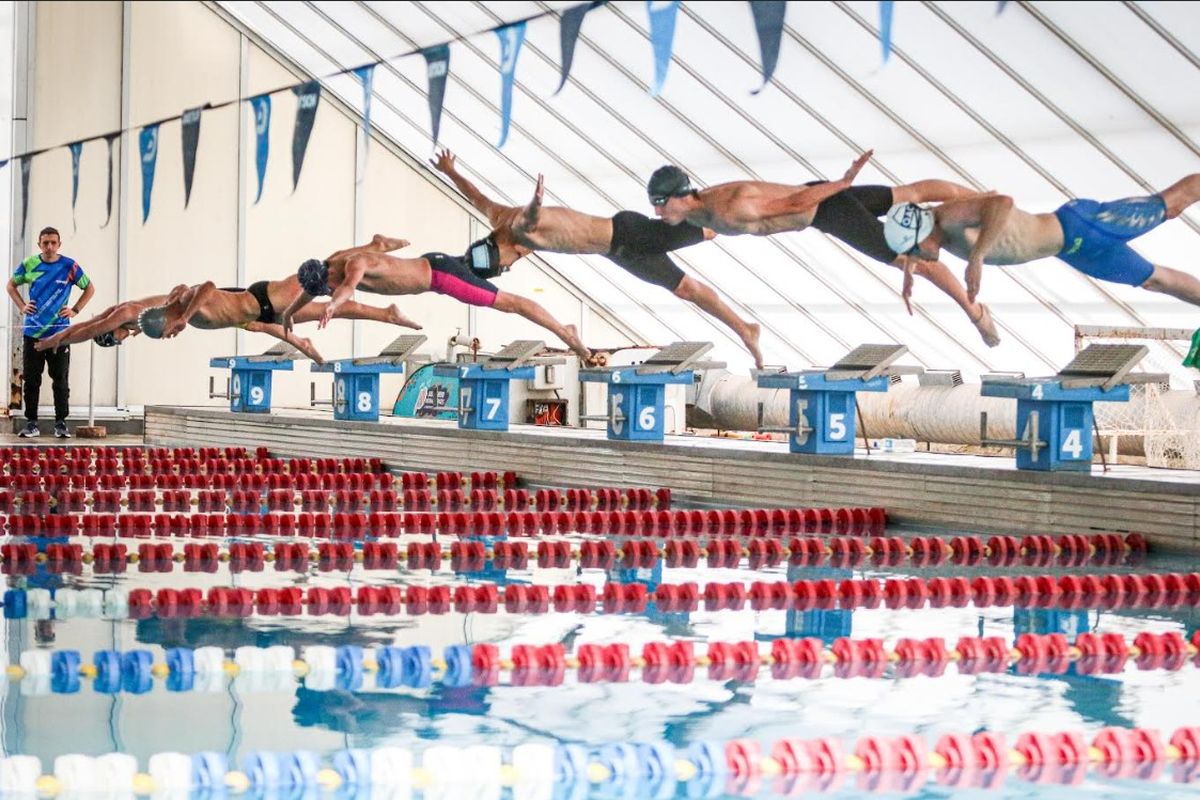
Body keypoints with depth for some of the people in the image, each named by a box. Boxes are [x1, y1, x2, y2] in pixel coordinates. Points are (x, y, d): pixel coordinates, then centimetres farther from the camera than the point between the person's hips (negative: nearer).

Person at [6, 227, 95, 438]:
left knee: (61, 381, 1)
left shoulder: (69, 266, -1)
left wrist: (75, 310, 2)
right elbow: (11, 285, 20)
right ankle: (31, 424, 10)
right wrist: (21, 306, 6)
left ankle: (61, 424, 8)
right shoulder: (29, 264, 3)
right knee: (31, 381, 4)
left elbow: (89, 289, 12)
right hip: (33, 332, 1)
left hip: (59, 333, -1)